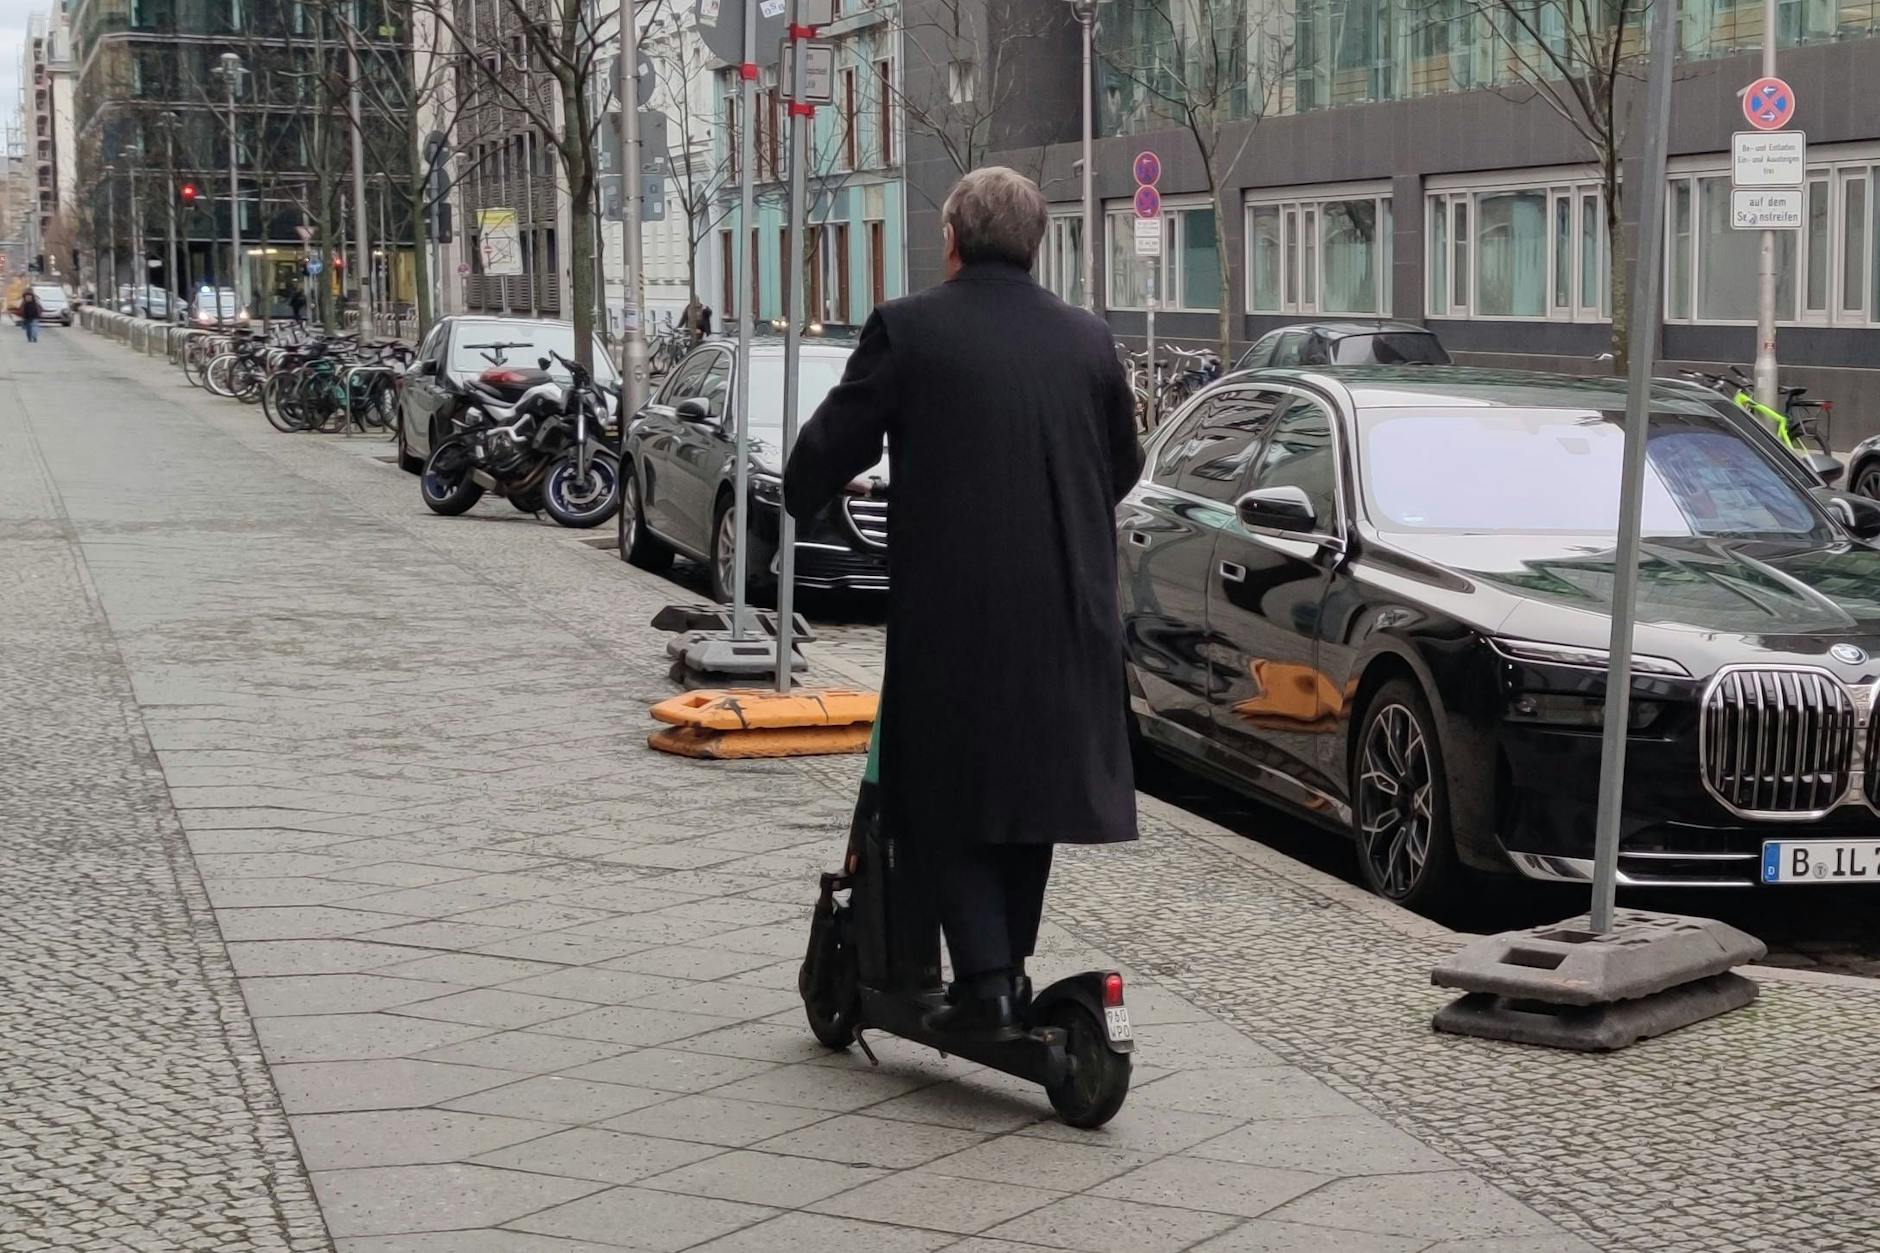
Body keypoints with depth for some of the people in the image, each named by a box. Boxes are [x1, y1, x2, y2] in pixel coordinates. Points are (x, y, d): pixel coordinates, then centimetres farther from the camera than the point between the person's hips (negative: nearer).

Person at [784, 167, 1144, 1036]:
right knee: (1030, 783, 18)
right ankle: (1010, 963, 25)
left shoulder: (907, 329, -7)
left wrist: (807, 496, 21)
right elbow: (1123, 466, 16)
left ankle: (985, 979, -4)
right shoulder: (1088, 340, 4)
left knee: (947, 797, 6)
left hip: (952, 607, -4)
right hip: (1065, 607, 4)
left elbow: (829, 449, -2)